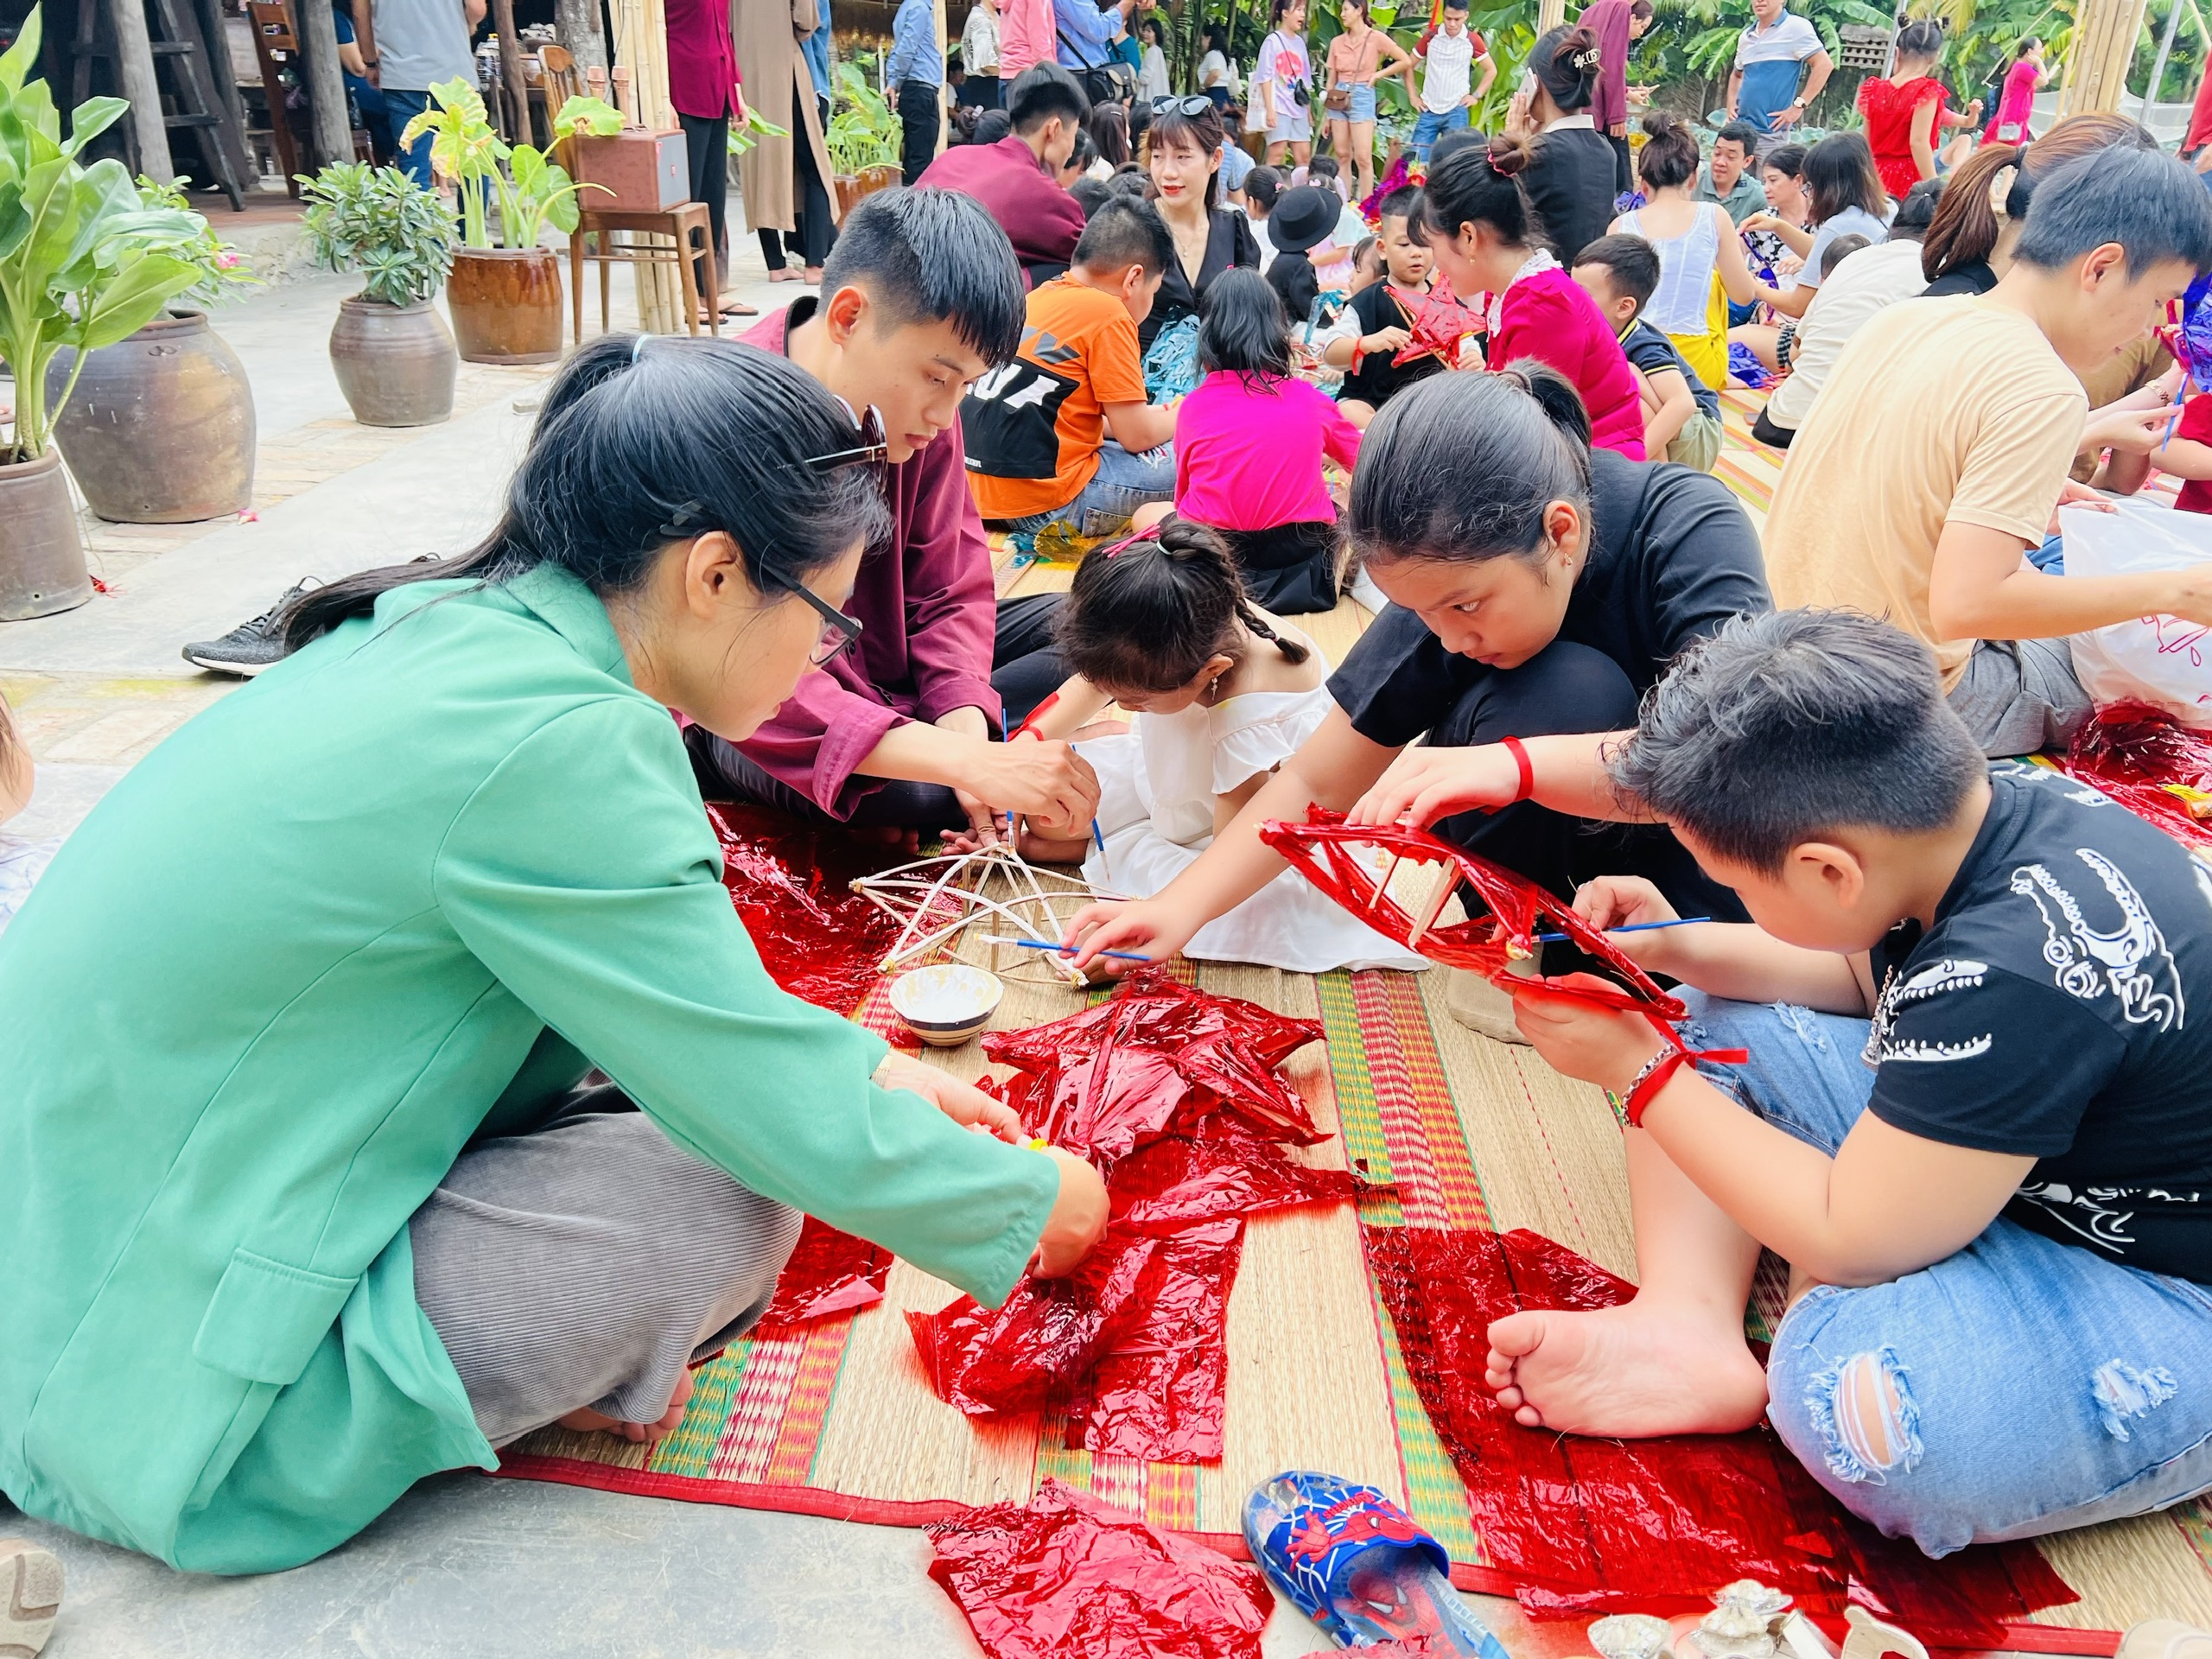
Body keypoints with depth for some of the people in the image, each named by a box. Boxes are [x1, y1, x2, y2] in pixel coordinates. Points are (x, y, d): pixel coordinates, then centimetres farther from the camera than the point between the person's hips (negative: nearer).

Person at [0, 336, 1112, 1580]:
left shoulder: (446, 630, 0)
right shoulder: (551, 742, -28)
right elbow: (802, 1132, -21)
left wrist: (872, 1070, 11)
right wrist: (1034, 1200, -4)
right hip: (160, 1397, -8)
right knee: (726, 1195, -15)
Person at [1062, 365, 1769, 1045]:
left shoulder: (1687, 525, -27)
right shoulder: (1448, 580, -18)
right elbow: (1317, 782, -10)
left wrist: (1517, 764, -54)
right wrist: (1180, 906, -22)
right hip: (1551, 846, 1)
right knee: (1568, 689, -31)